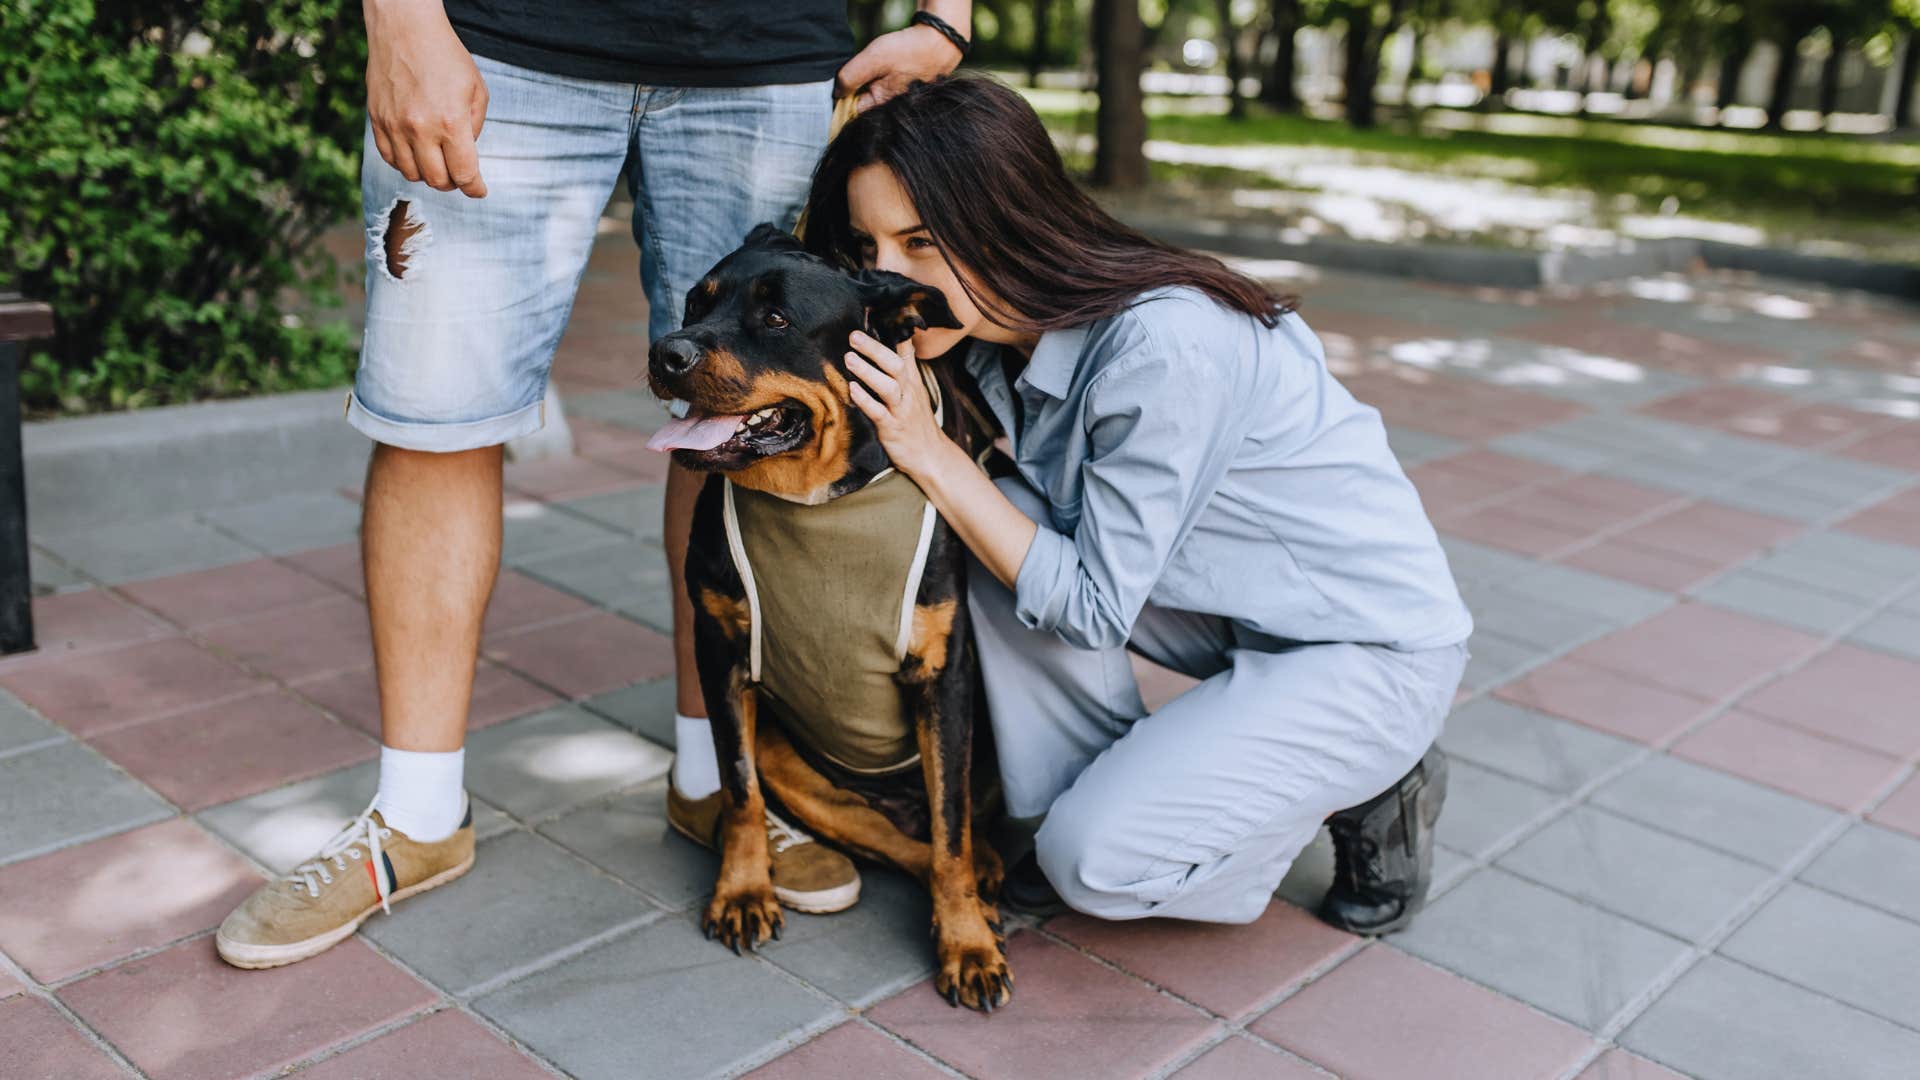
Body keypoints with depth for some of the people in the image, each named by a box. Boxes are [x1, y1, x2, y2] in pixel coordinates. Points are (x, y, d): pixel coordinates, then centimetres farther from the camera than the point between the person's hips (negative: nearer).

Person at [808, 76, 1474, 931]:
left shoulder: (1162, 349, -31)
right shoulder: (1001, 334, -7)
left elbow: (1095, 608, -25)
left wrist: (929, 454, -26)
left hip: (1370, 646, -8)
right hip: (1230, 607, 8)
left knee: (1092, 858, -19)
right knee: (993, 539, -11)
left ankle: (1367, 793, 4)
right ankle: (1106, 795, 4)